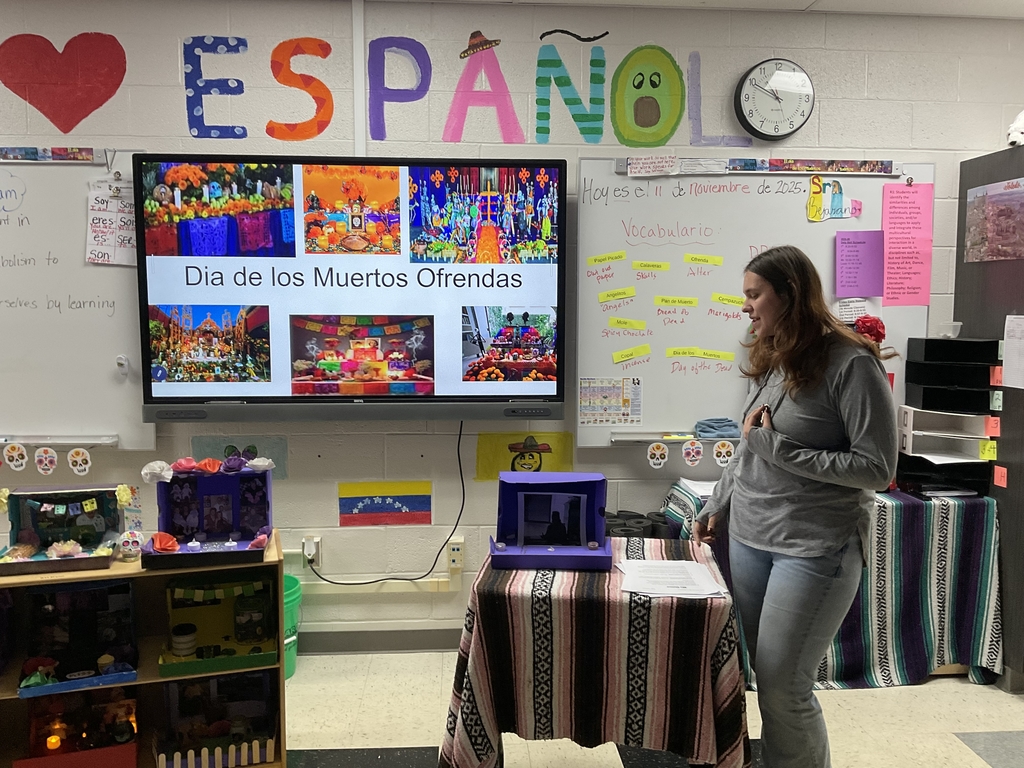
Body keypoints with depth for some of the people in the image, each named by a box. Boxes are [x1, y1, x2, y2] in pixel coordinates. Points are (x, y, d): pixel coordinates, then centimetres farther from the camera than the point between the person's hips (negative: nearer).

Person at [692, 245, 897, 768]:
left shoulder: (851, 364, -13)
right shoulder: (771, 361, 9)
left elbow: (878, 469, -15)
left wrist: (778, 447, -17)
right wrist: (717, 506, 14)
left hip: (815, 548, -6)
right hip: (747, 538, 7)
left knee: (783, 688, -2)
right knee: (757, 678, 12)